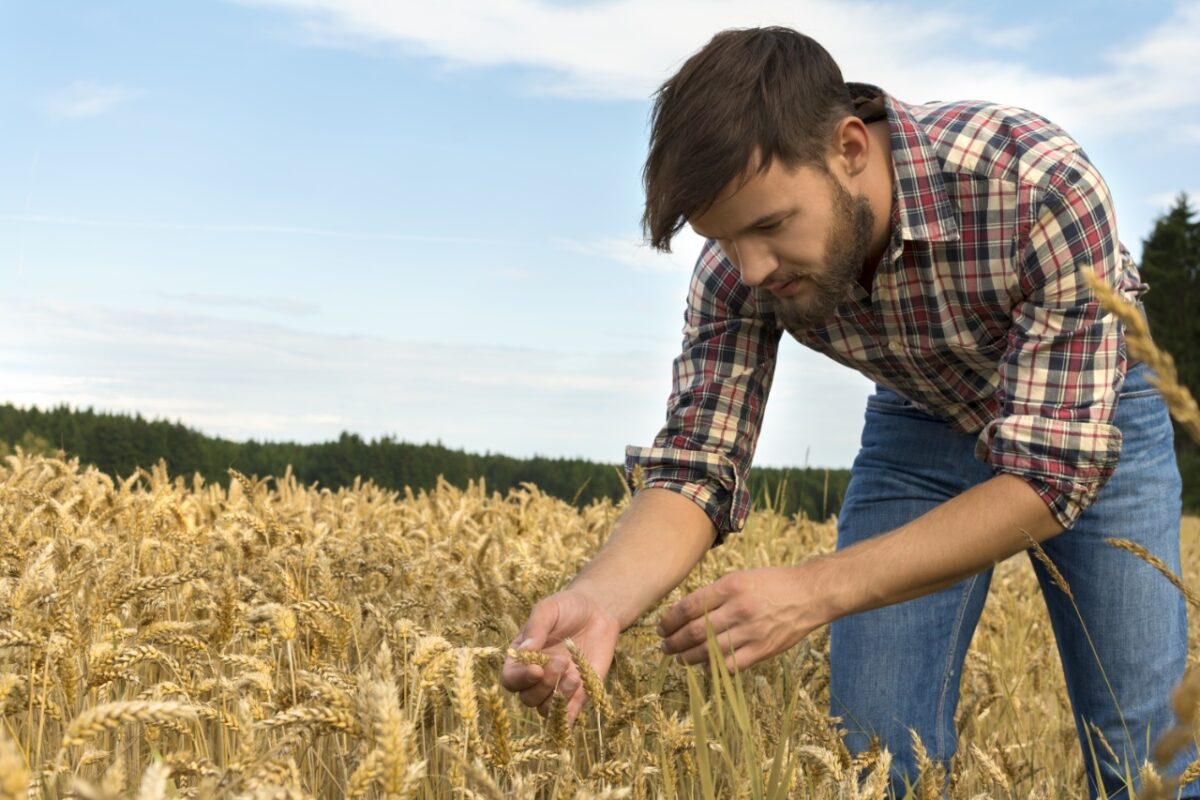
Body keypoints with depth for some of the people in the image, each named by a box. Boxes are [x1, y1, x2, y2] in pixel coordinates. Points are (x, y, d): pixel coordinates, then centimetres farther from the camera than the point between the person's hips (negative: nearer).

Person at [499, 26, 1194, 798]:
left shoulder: (1042, 184, -38)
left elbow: (1052, 473, -37)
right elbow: (695, 466, -25)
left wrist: (812, 592, -47)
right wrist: (601, 598, -47)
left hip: (1095, 419, -2)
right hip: (918, 422, 2)